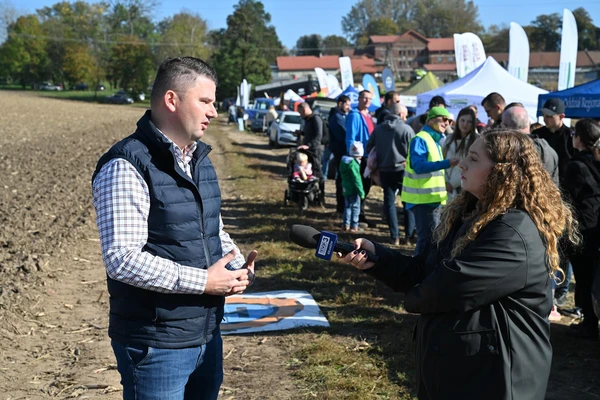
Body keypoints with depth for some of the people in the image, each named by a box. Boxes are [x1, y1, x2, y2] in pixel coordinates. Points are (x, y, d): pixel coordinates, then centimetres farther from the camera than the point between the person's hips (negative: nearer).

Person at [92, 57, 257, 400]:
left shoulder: (200, 158, 10)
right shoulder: (127, 167, -17)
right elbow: (122, 259, -24)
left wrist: (239, 266, 0)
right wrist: (202, 281, -21)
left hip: (208, 334, 8)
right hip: (157, 345, -8)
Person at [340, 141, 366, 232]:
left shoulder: (344, 161, 8)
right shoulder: (353, 164, -20)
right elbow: (357, 179, -21)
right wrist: (361, 192, -16)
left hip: (346, 189, 9)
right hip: (353, 190, -8)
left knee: (348, 206, 17)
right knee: (355, 207, 0)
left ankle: (346, 224, 19)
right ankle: (354, 226, 1)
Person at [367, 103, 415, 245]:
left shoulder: (378, 129, 4)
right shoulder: (406, 129, -9)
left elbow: (369, 148, 9)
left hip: (384, 171, 3)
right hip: (403, 170, -3)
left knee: (389, 202, 7)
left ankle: (394, 236, 4)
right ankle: (409, 234, 8)